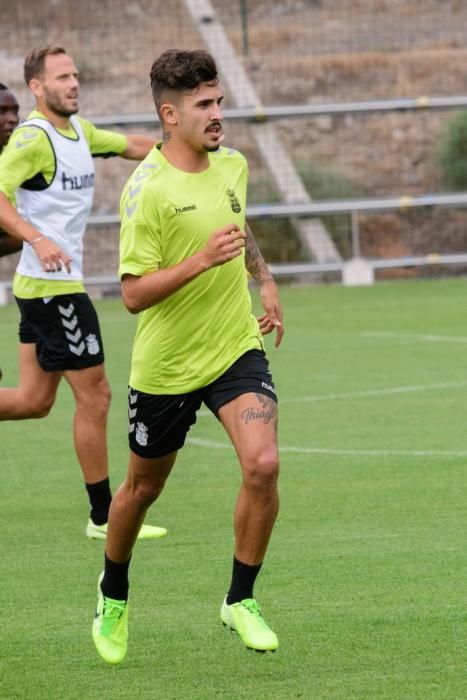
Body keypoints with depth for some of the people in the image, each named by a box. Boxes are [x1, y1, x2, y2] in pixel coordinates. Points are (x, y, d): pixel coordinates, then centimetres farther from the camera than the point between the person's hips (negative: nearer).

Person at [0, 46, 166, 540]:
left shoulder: (79, 130, 12)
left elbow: (132, 146, 27)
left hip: (47, 284, 9)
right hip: (53, 285, -9)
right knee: (94, 394, -3)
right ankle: (104, 517, 5)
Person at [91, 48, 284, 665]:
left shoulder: (232, 166, 2)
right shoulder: (147, 189, -19)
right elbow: (133, 294, -21)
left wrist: (265, 282, 25)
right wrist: (201, 260, -30)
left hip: (237, 348, 4)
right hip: (166, 364, -4)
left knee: (262, 464, -18)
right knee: (143, 489, 13)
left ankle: (241, 601, -1)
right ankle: (114, 595, 40)